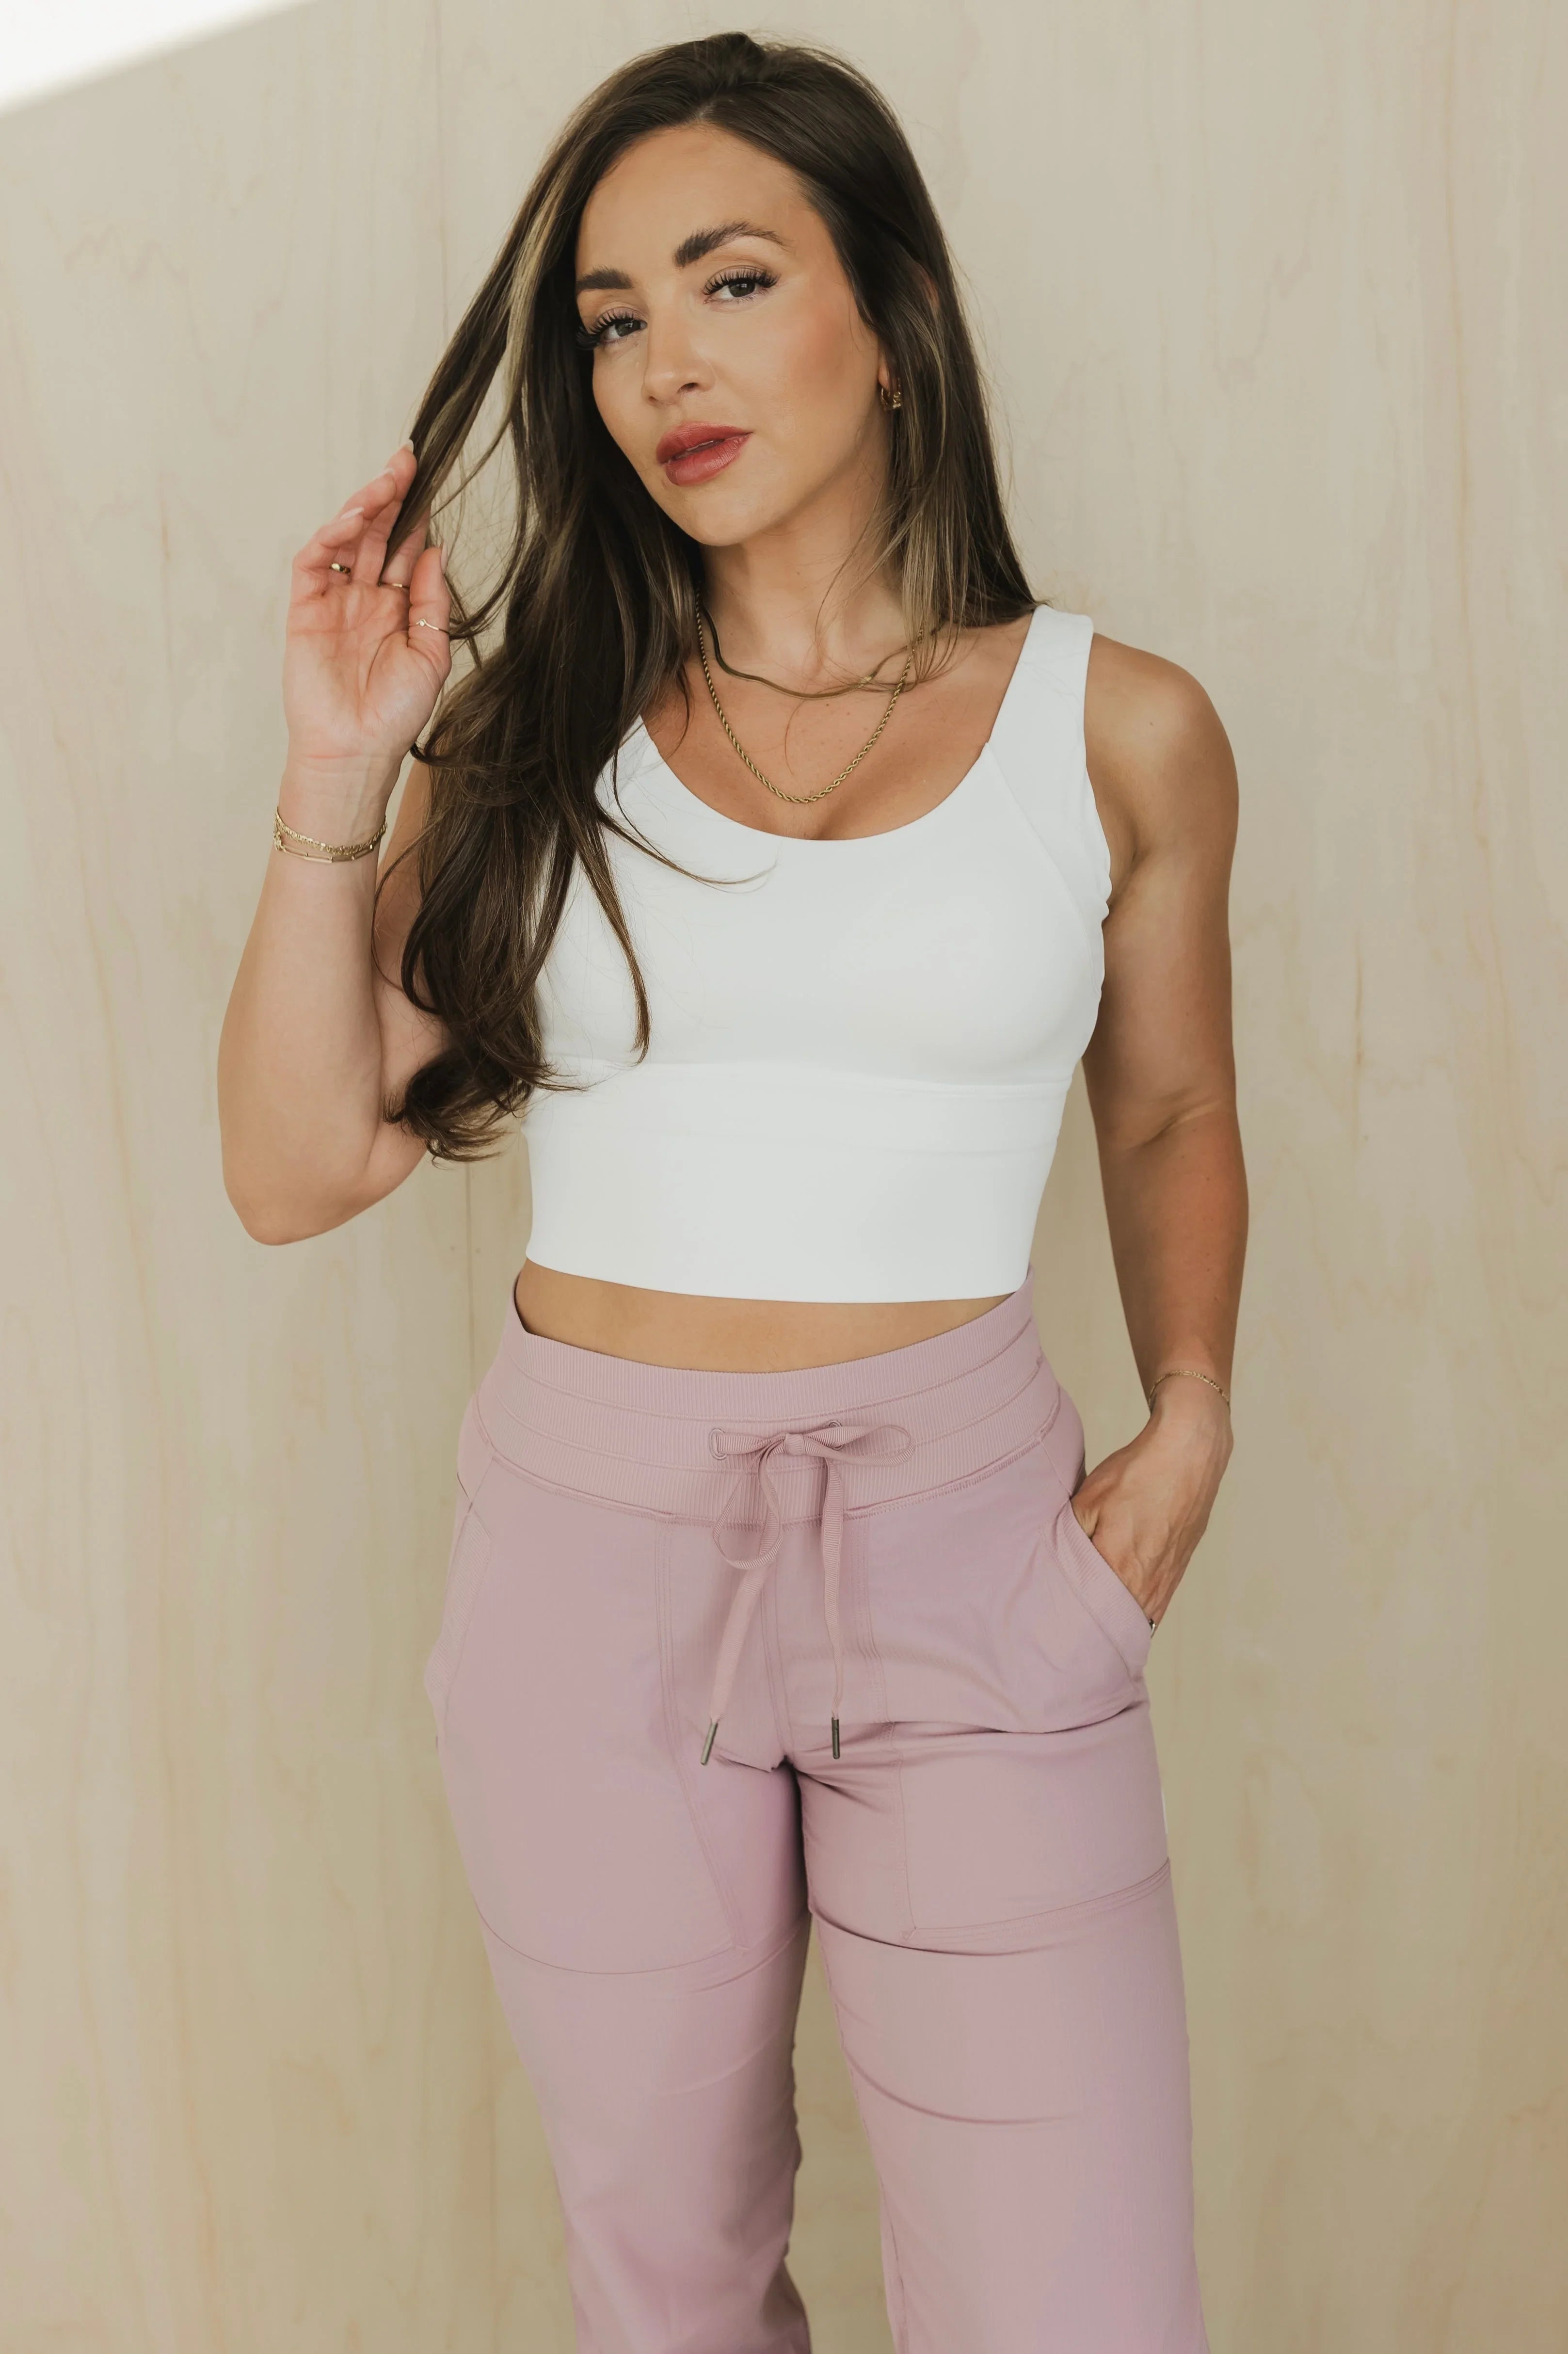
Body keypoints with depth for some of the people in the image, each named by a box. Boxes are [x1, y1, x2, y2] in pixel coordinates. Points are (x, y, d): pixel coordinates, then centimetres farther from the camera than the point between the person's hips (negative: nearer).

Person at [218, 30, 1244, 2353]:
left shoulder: (1118, 727, 0)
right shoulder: (539, 719, 2)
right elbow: (300, 1168, -1)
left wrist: (1190, 1419, 0)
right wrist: (341, 774, -9)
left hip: (969, 1549, -1)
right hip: (589, 1544, 2)